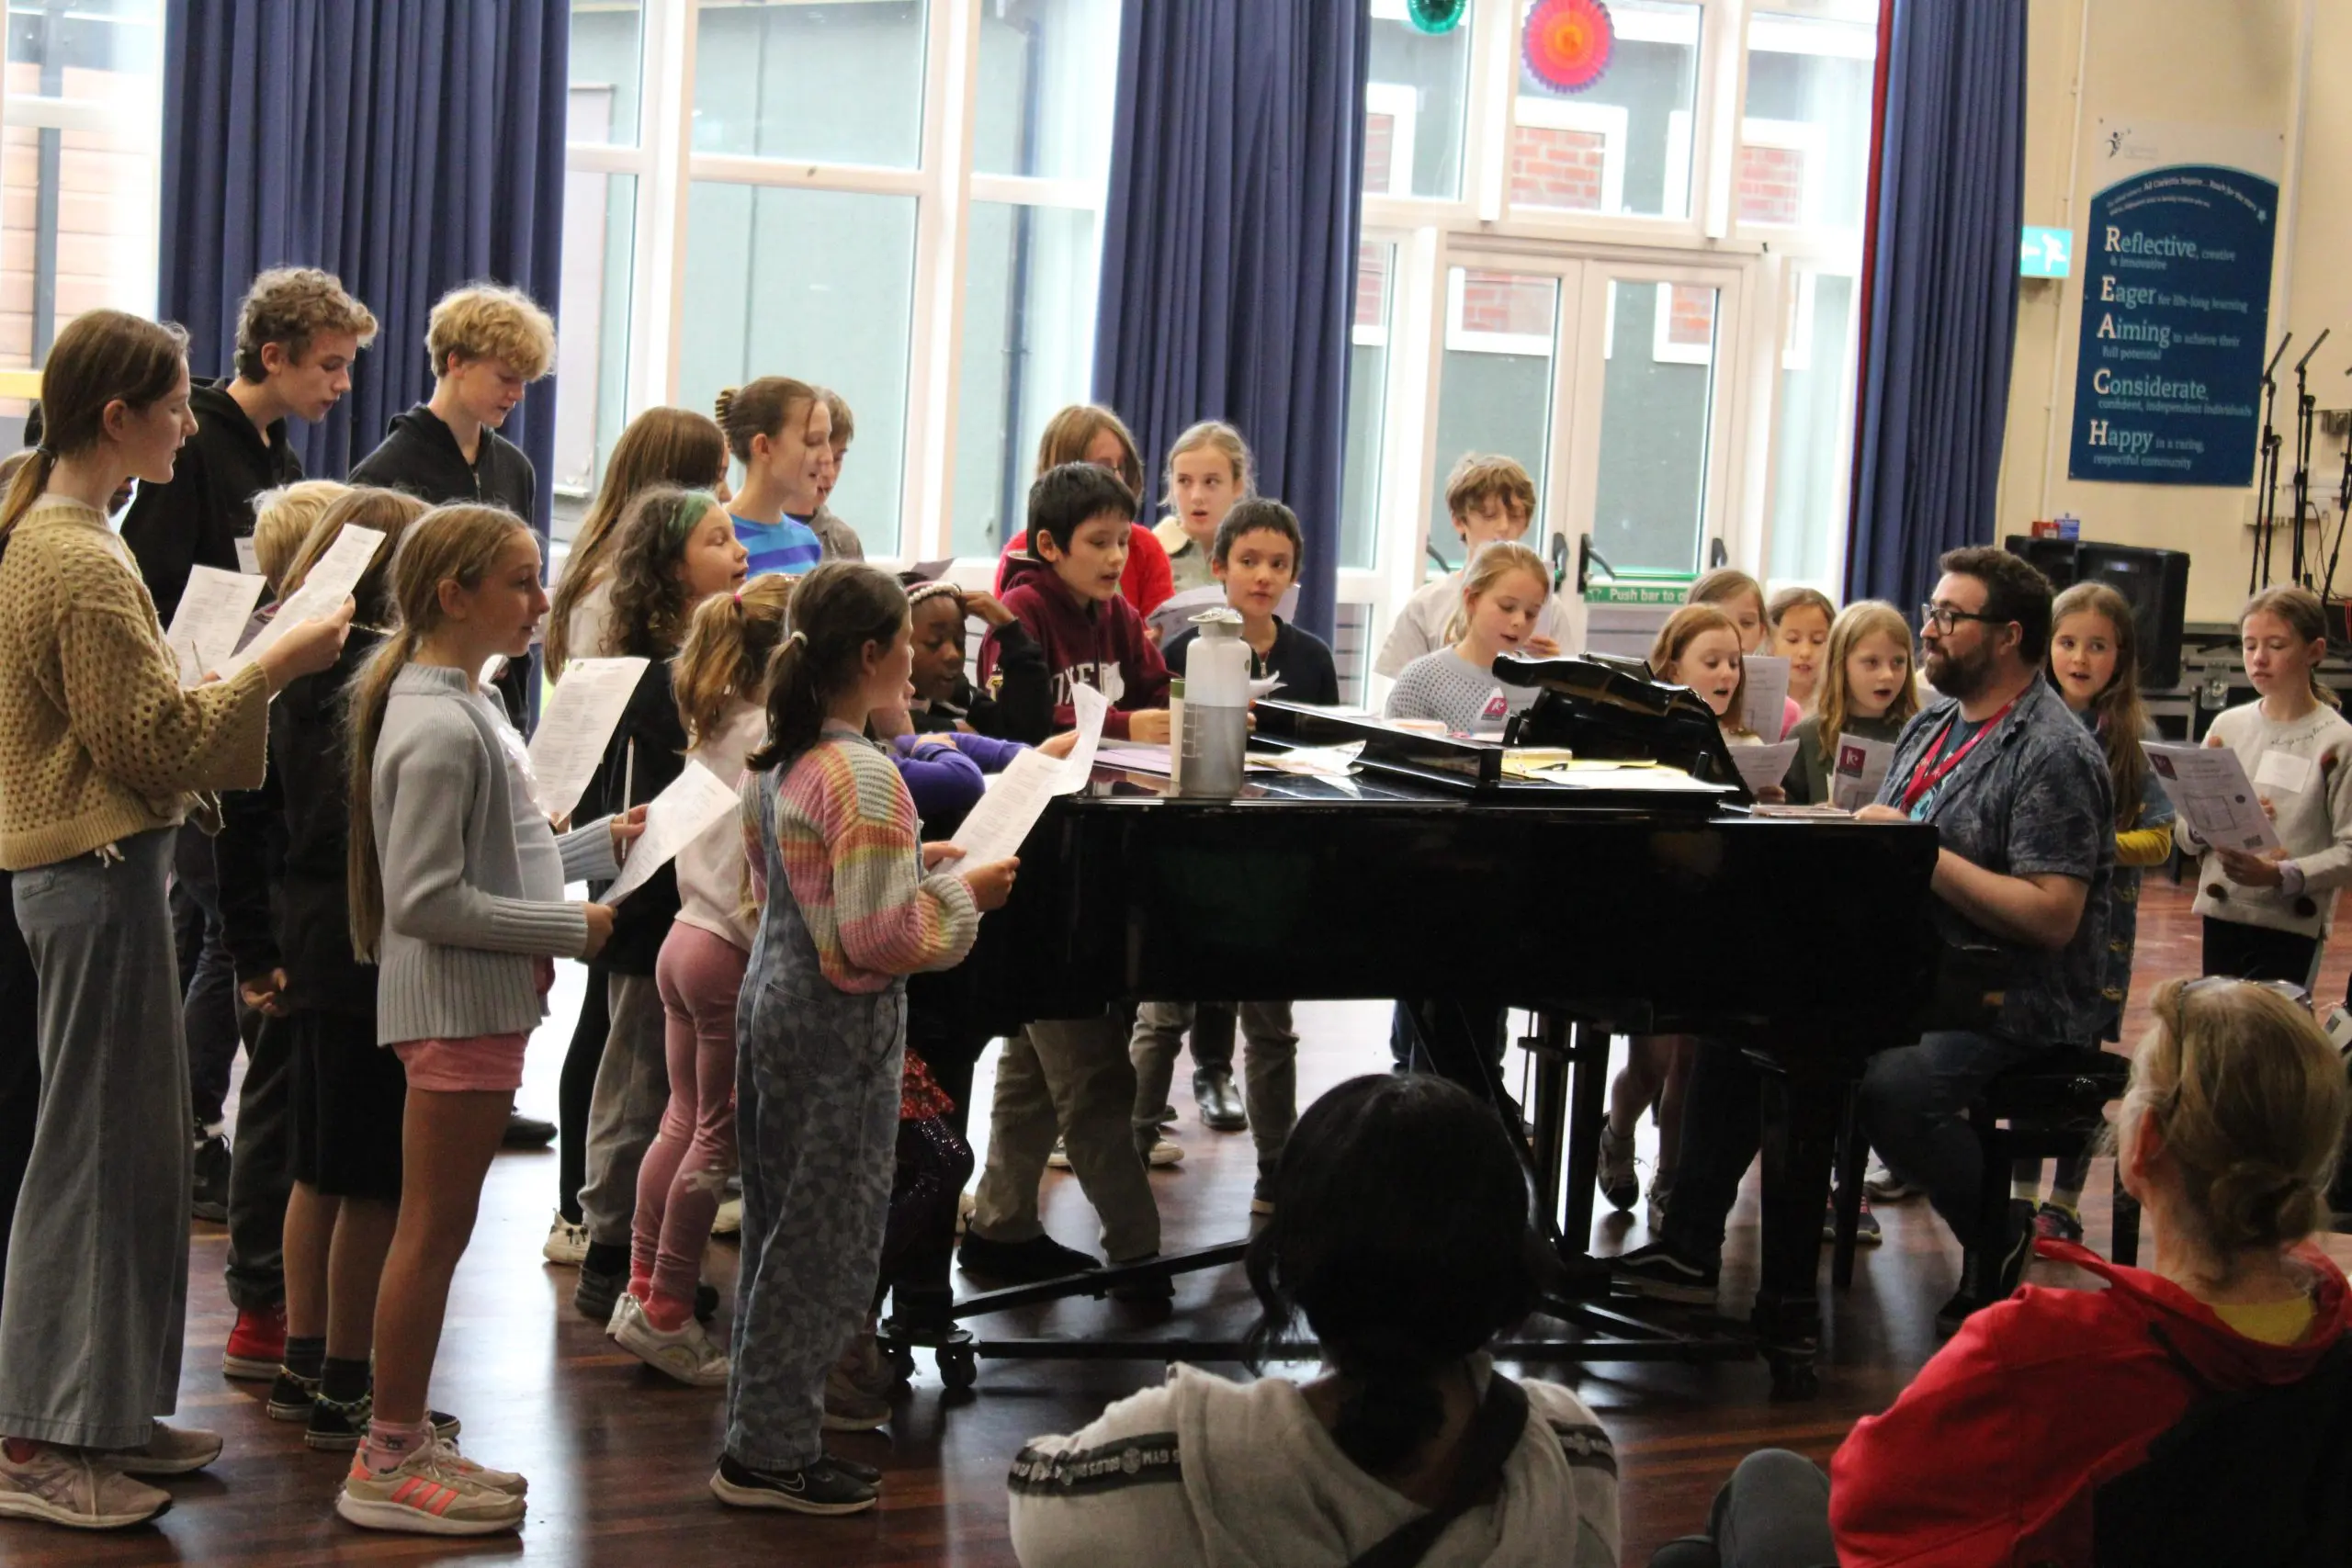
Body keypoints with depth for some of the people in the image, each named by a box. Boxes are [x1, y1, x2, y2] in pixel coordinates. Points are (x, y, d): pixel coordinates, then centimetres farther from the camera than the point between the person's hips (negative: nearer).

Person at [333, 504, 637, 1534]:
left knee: (439, 1230, 14)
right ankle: (388, 1466, 5)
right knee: (433, 1230, -3)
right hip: (454, 1003, -10)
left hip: (484, 1003, 10)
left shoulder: (464, 706, 13)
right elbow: (427, 902, -22)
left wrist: (603, 844, 11)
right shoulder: (438, 730, -19)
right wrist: (568, 929, -17)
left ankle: (406, 1441, 22)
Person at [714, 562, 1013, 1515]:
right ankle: (771, 1454, 8)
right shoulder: (864, 777, -21)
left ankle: (760, 1431, 25)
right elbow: (878, 939, -24)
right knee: (828, 1245, 1)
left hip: (772, 1001, 9)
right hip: (842, 1026, -9)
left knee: (778, 1232, 16)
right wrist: (964, 893, -10)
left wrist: (908, 862, 14)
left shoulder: (779, 762, 7)